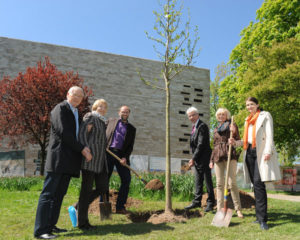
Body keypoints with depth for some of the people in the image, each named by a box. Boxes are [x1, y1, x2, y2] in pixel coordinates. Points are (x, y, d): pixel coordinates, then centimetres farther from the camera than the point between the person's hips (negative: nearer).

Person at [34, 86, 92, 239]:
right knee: (48, 193, -8)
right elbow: (64, 133, -14)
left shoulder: (76, 113, 23)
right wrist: (82, 149, -12)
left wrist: (83, 149, 3)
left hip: (69, 161, 9)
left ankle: (50, 225, 18)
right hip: (58, 158, -9)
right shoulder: (60, 109, -4)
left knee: (59, 194, 11)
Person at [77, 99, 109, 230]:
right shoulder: (90, 117, -2)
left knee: (103, 188, 4)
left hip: (100, 160, 9)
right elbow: (81, 134, -13)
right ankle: (82, 222, 6)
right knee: (87, 188, -3)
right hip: (90, 158, -9)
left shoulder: (101, 122, 24)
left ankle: (78, 207, 19)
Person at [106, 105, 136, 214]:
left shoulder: (132, 129, 14)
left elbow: (130, 146, 7)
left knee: (126, 180, -6)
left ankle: (120, 207, 3)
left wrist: (125, 157, -8)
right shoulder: (111, 121, 16)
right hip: (108, 153, -1)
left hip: (121, 155, 1)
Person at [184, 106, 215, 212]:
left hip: (204, 158, -9)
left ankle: (210, 202, 8)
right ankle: (197, 202, 18)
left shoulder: (202, 126, -14)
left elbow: (201, 144, -19)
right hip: (197, 159, 9)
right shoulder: (194, 127, 15)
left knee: (207, 180, 0)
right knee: (198, 181, 12)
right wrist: (194, 158, 9)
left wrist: (193, 158, -17)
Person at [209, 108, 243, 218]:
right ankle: (220, 209, 4)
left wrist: (234, 142, -18)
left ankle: (238, 209, -2)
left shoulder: (232, 125, 10)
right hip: (218, 157, 4)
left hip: (230, 155, -4)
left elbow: (238, 141, 5)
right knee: (219, 183, 1)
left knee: (232, 183, -9)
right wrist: (211, 160, 19)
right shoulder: (216, 129, 22)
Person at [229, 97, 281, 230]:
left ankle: (262, 219, -18)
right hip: (249, 153, 6)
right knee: (256, 184, 4)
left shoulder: (265, 115, 6)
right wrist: (236, 142, 5)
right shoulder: (248, 120, 24)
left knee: (258, 182, -17)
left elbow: (269, 135, -5)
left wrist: (268, 151, -17)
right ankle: (260, 216, 8)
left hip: (261, 152, -6)